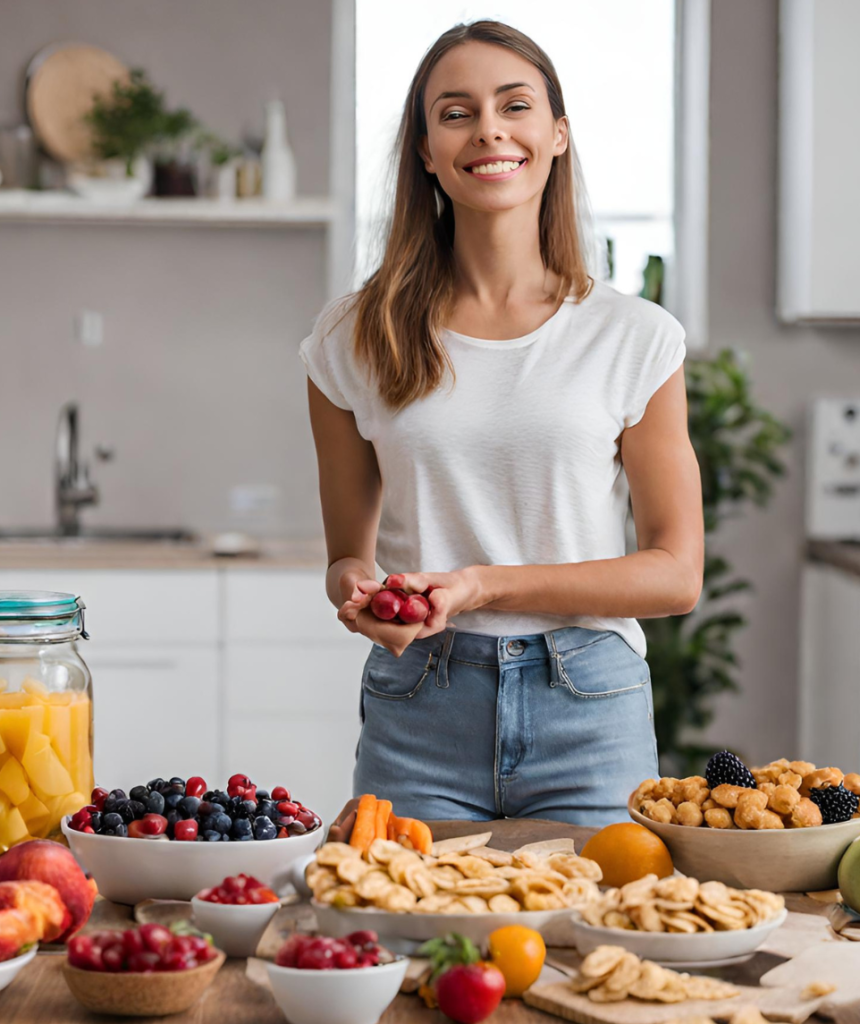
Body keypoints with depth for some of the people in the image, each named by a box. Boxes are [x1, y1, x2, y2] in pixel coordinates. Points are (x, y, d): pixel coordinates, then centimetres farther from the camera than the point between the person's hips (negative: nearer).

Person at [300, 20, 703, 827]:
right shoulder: (354, 337, 3)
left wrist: (485, 585, -12)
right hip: (416, 709, 0)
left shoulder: (635, 338, 0)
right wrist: (362, 597, -13)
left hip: (588, 709, 0)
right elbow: (348, 555, 12)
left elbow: (675, 572, 0)